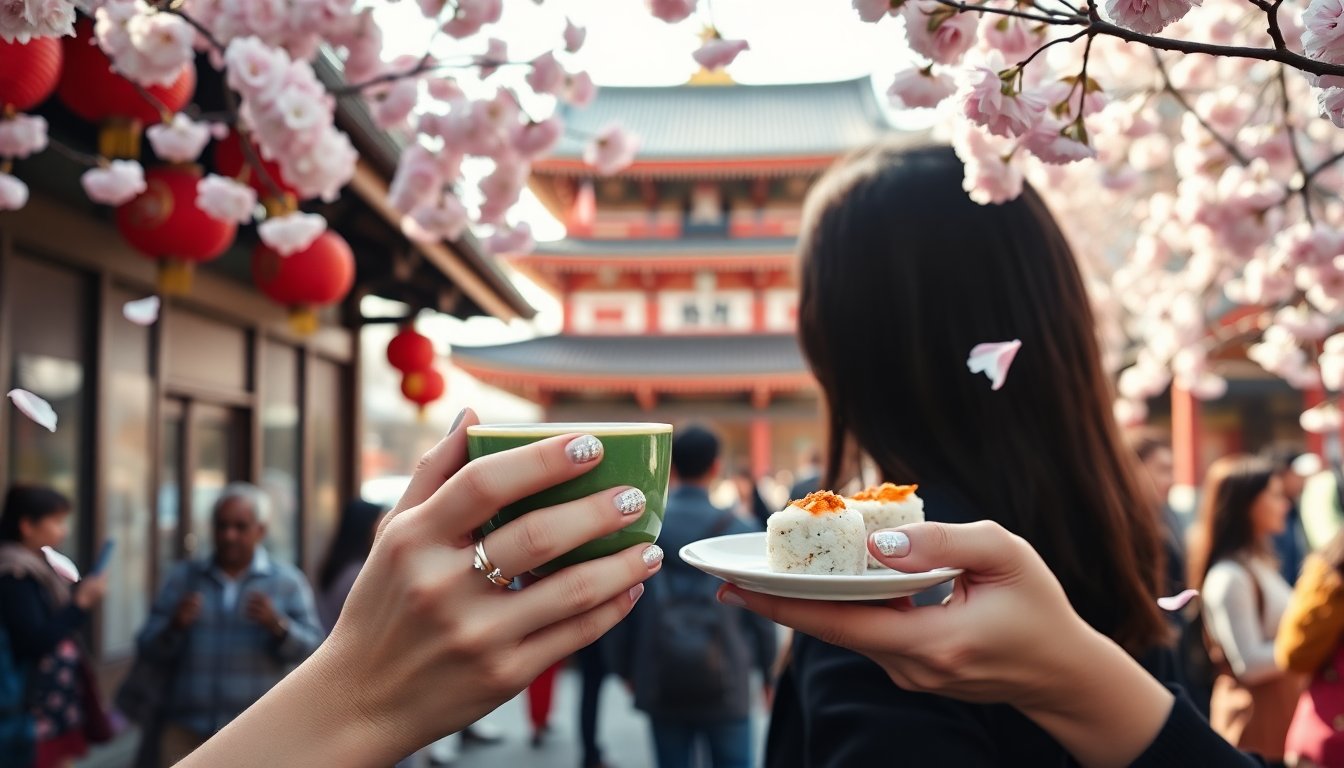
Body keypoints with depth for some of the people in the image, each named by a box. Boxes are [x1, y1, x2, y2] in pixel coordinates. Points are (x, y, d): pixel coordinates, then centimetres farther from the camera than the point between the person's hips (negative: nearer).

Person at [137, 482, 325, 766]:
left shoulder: (287, 581, 4)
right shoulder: (182, 577, 10)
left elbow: (310, 647, -4)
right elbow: (150, 646, 5)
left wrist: (278, 625, -22)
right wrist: (175, 625, -16)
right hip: (189, 729, 2)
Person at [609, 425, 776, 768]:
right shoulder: (740, 530, -6)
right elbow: (760, 610, -3)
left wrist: (625, 669, 12)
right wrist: (770, 673, 9)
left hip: (660, 681, 2)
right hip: (725, 682, -1)